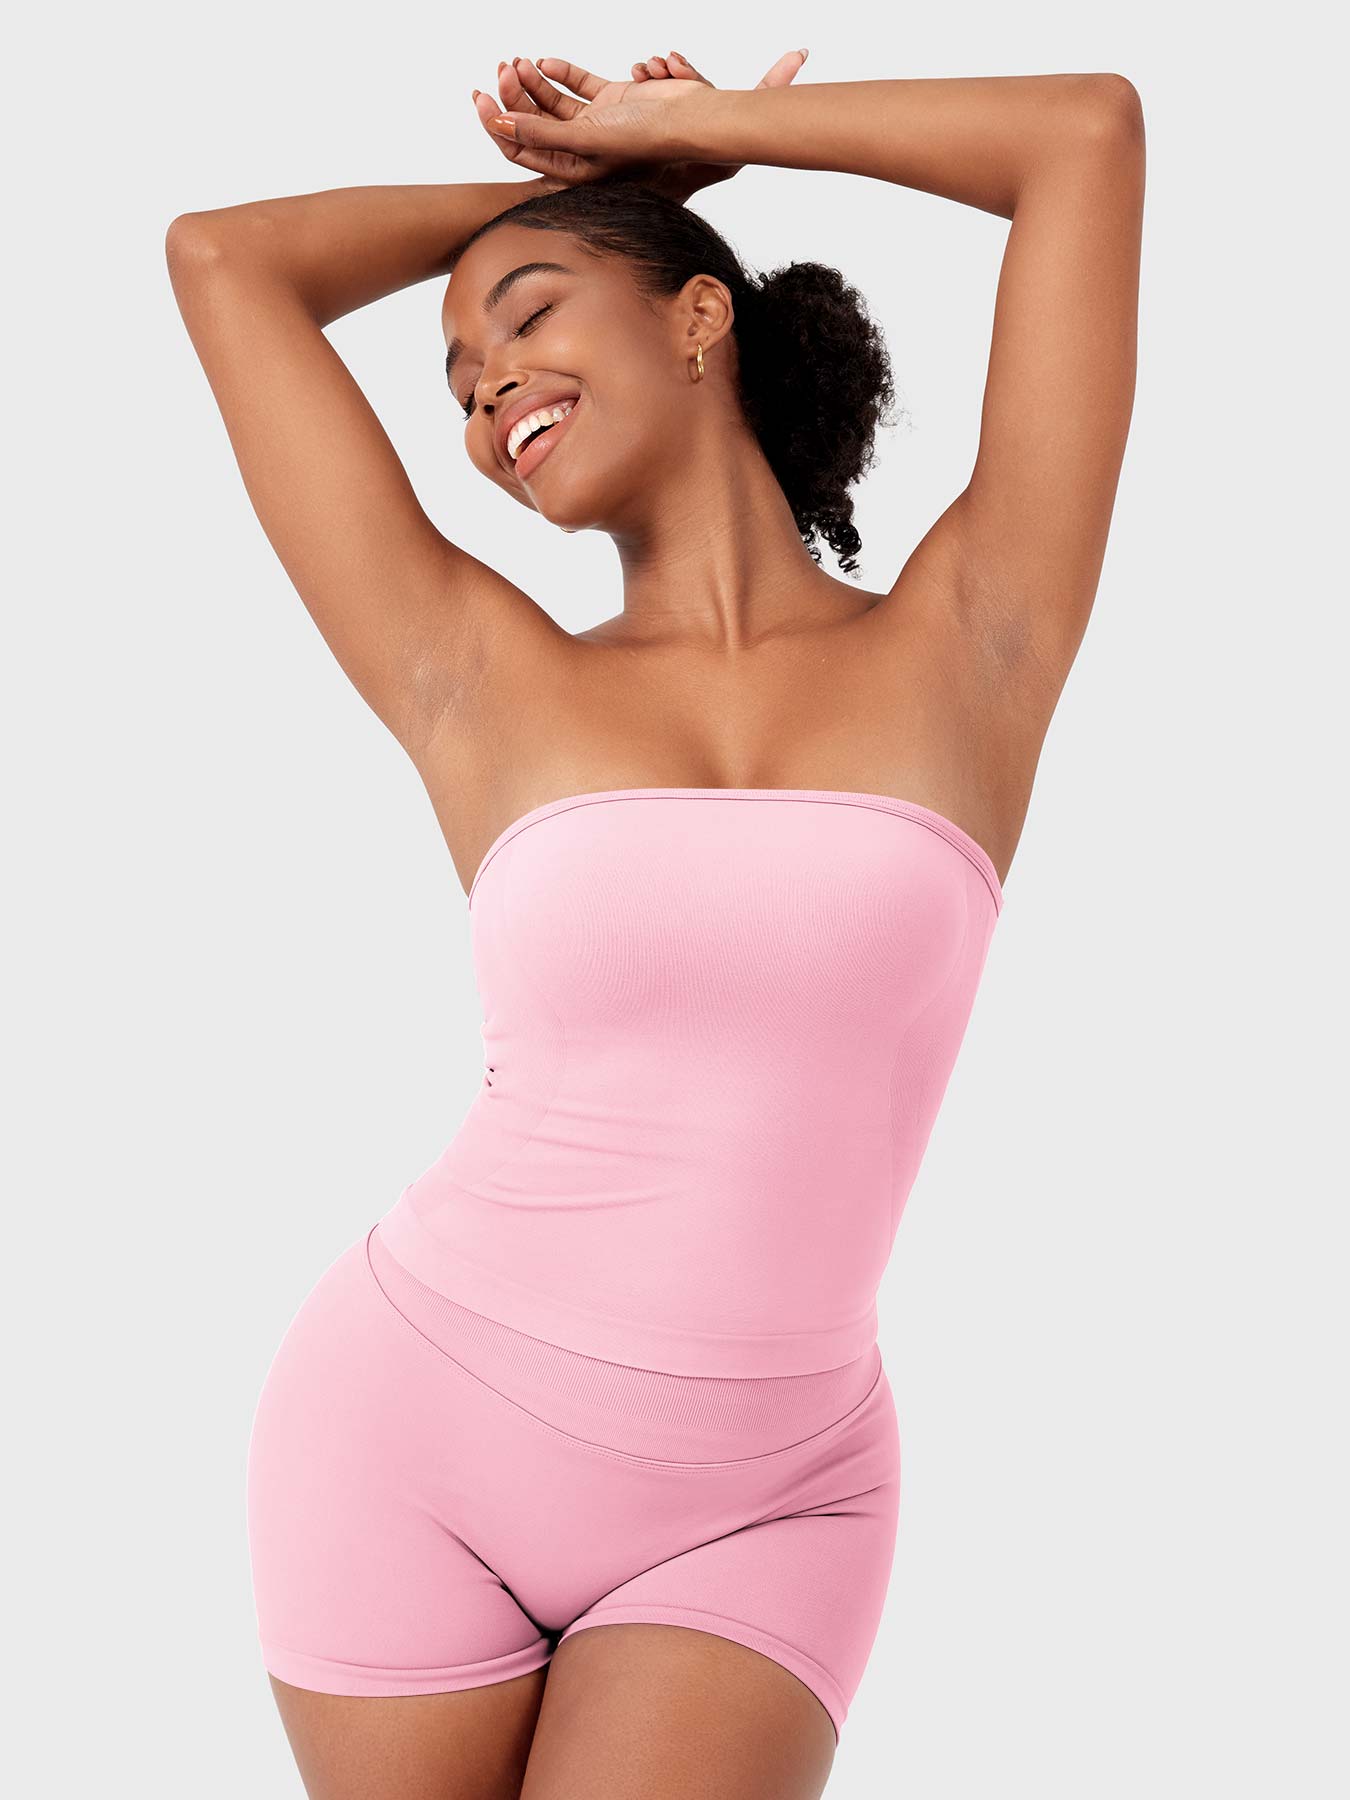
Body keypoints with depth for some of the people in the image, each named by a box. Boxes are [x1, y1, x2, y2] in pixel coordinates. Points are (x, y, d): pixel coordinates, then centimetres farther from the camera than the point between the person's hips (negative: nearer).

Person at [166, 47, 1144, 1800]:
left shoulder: (969, 643, -1)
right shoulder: (484, 688, -1)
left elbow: (1092, 129, -3)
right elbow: (221, 257, 3)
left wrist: (675, 131, 5)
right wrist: (575, 167, 14)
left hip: (759, 1507, -1)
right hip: (412, 1435, 1)